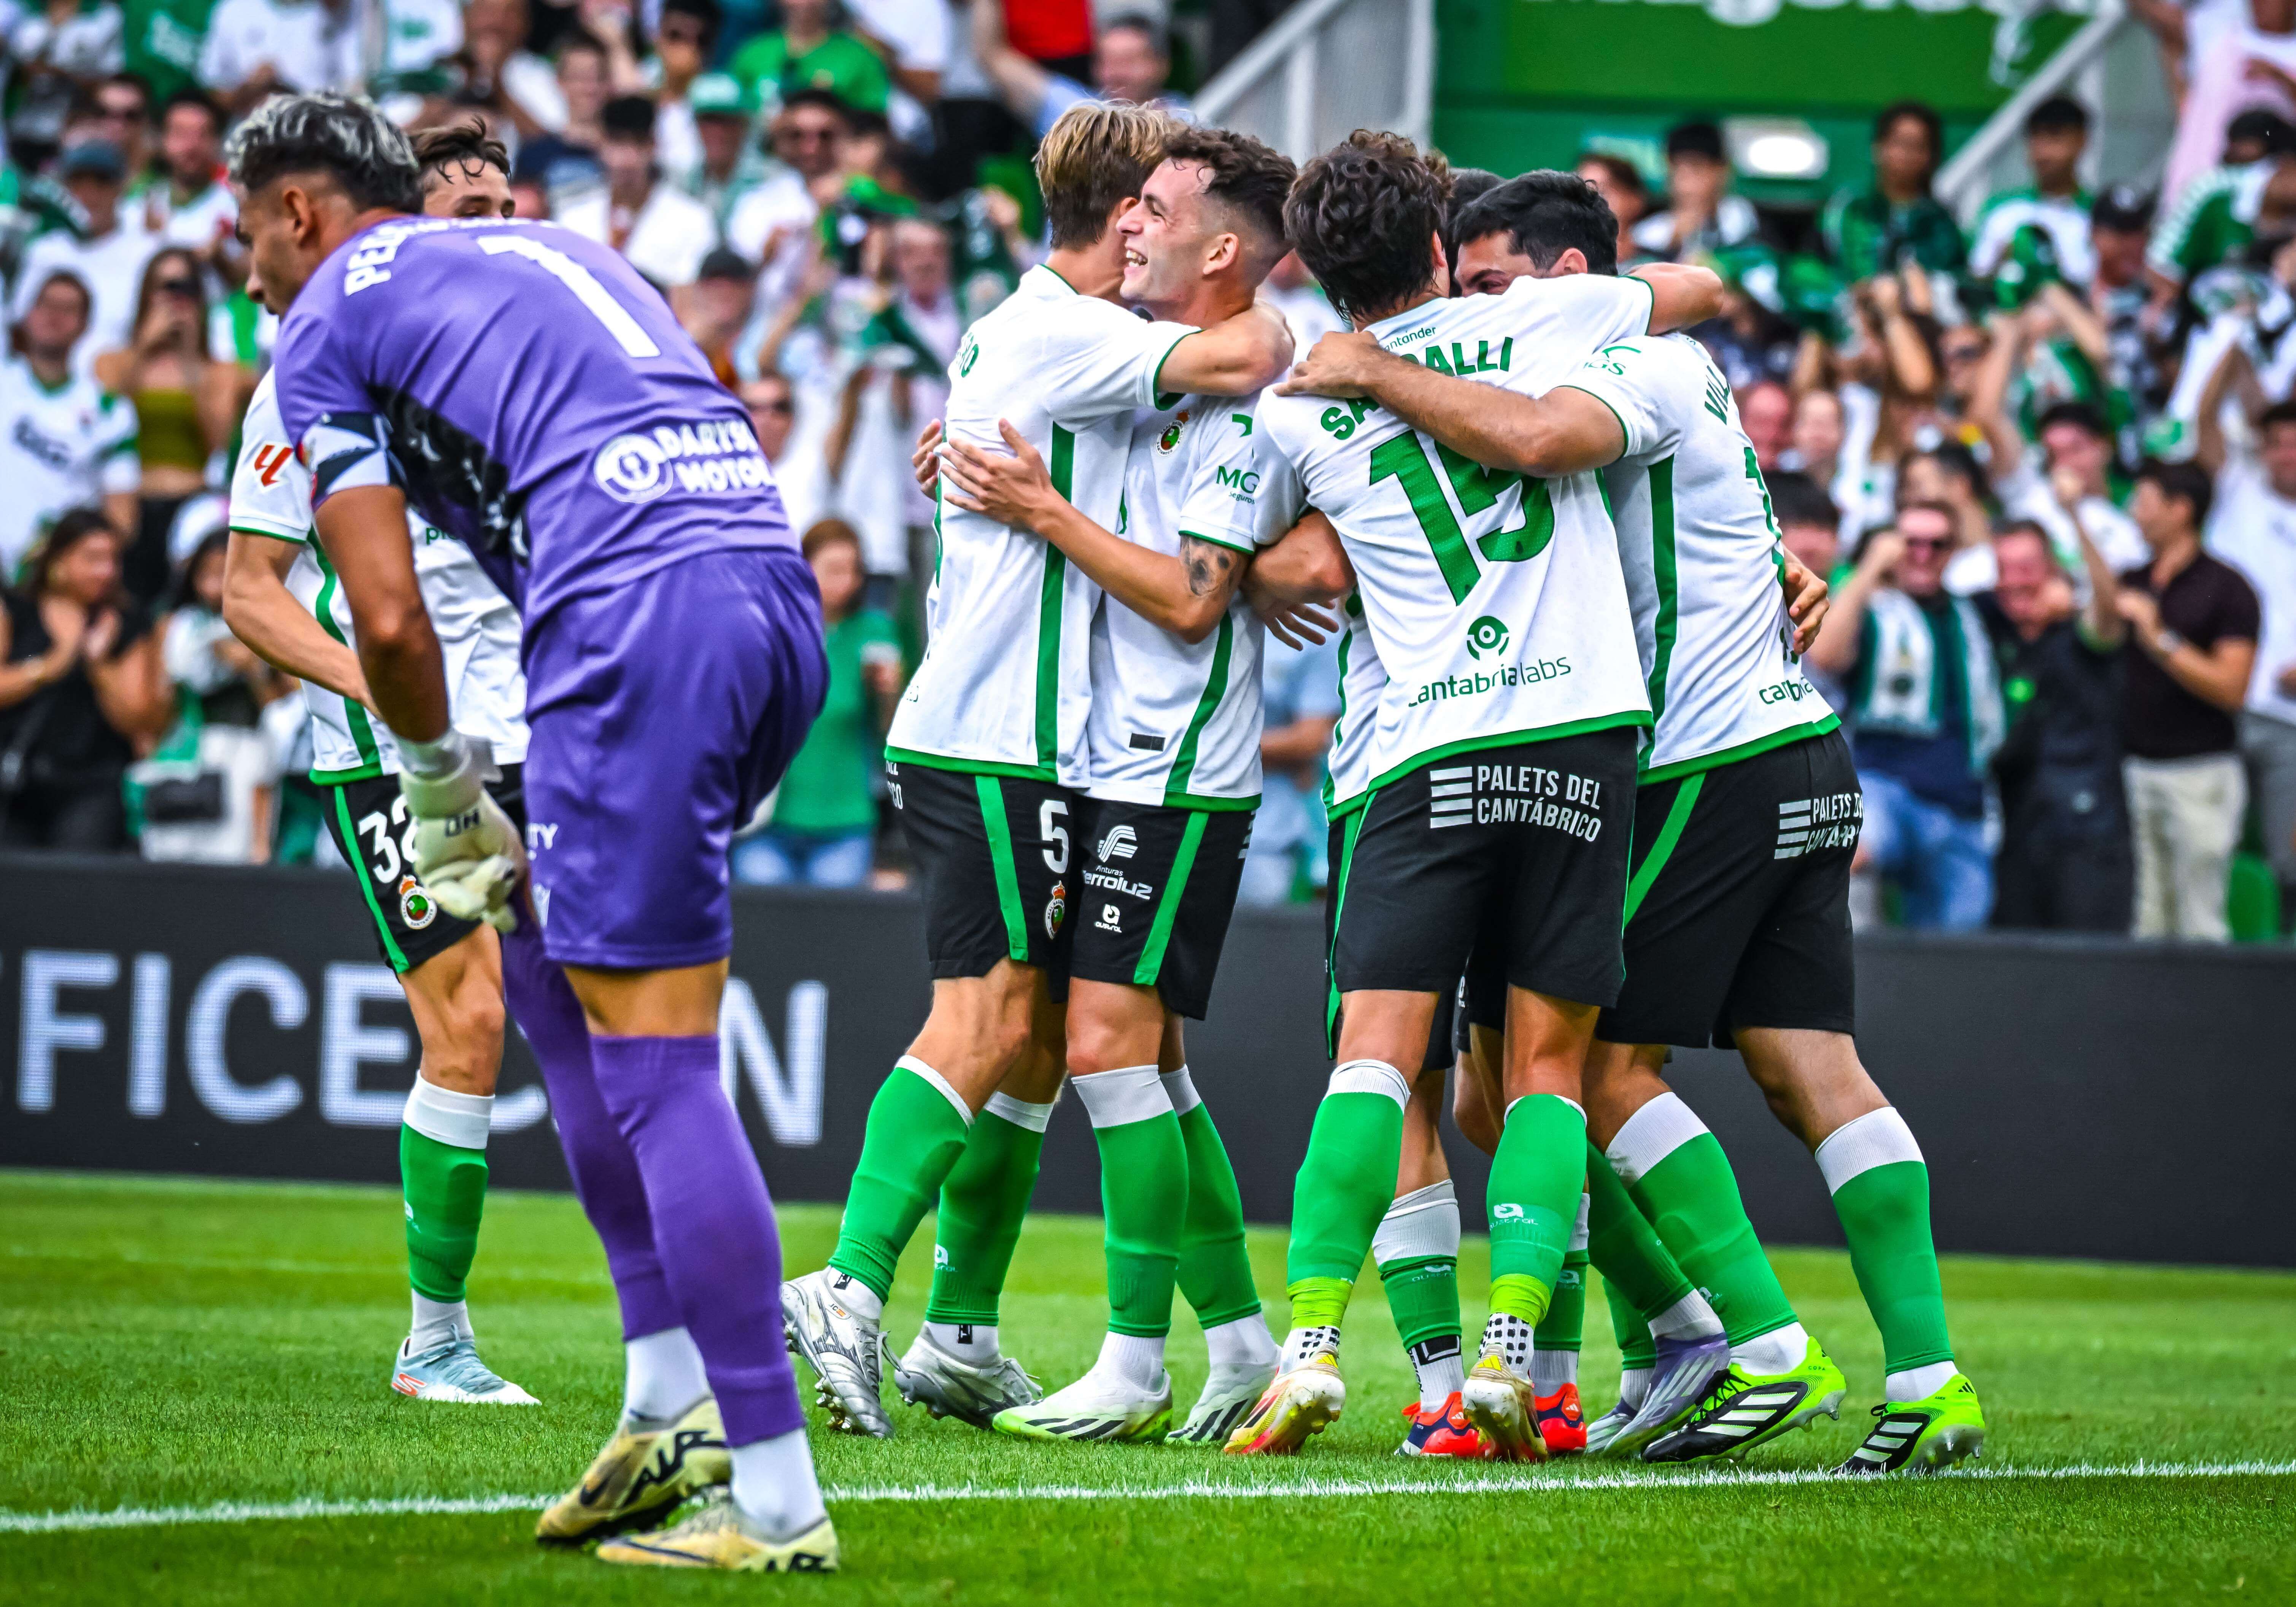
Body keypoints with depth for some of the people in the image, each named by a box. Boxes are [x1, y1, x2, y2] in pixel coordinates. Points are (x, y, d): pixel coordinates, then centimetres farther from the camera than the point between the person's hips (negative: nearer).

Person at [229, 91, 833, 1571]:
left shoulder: (329, 322, 10)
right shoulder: (566, 253, 32)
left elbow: (390, 618, 2)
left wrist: (443, 792, 19)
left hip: (636, 617, -8)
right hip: (783, 599, 8)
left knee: (655, 1071, -5)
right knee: (546, 956, 23)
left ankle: (775, 1499, -8)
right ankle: (673, 1396, 17)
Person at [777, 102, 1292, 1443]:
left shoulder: (1052, 336, 21)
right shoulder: (1051, 331, -11)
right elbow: (1243, 359, -23)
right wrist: (1272, 319, -1)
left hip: (1031, 745, 10)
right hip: (998, 745, -10)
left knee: (1037, 1040, 11)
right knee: (991, 1020, -15)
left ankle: (963, 1337, 14)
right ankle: (854, 1287, -22)